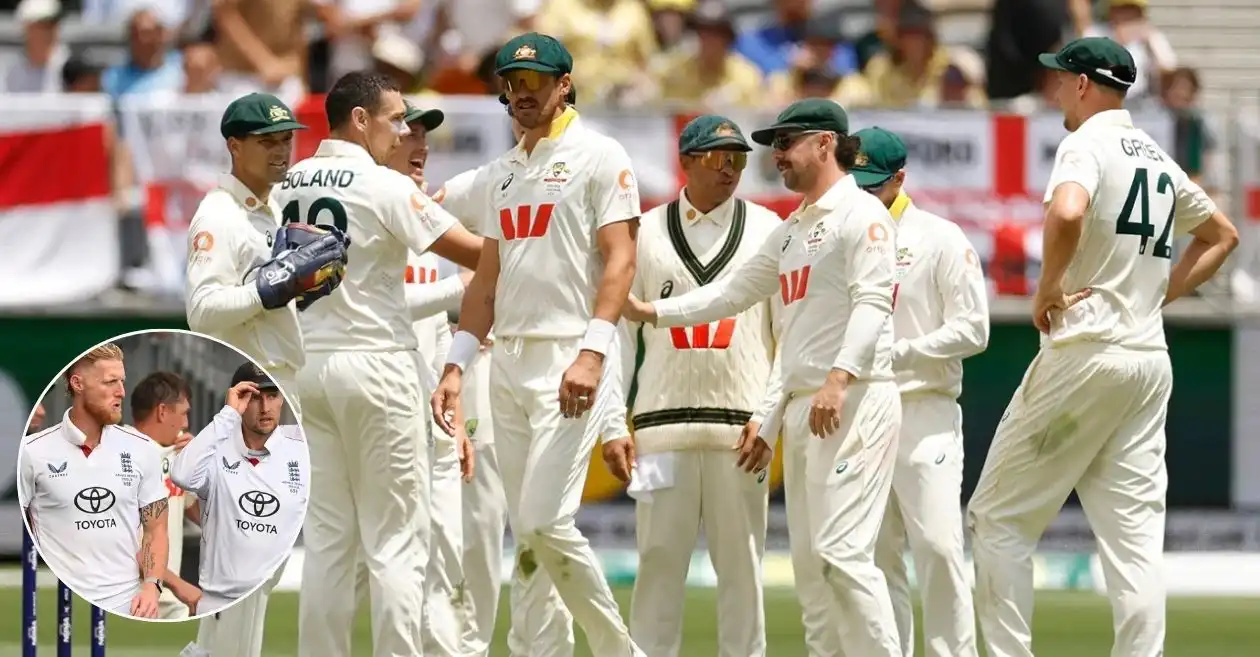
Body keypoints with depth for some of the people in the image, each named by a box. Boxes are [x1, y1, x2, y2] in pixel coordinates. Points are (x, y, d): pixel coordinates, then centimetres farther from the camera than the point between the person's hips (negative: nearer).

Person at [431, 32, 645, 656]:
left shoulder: (599, 157, -3)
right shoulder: (498, 173, 19)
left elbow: (619, 259, -10)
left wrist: (593, 351, -22)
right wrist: (456, 363, 12)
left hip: (571, 359, -7)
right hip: (508, 362, 7)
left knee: (546, 522, -16)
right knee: (526, 534, 5)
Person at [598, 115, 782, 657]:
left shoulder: (768, 231, 8)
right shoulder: (645, 233, 9)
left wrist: (769, 416, -5)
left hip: (741, 428, 0)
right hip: (662, 426, 0)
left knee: (742, 566, 0)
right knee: (657, 562, -2)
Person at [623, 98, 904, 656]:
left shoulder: (861, 214, -5)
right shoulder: (791, 231, 22)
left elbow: (872, 303, -16)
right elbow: (733, 292, 24)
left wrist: (838, 380, -27)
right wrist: (651, 311, 14)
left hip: (855, 402, -9)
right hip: (801, 405, 9)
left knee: (841, 550, -18)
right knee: (809, 557, 6)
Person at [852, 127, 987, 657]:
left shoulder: (940, 239, 0)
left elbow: (972, 330, -6)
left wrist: (897, 353, -14)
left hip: (925, 412, -5)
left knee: (937, 544, -13)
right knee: (874, 553, 4)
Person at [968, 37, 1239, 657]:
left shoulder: (1088, 142, -8)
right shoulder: (1158, 158, 16)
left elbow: (1066, 213, -31)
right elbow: (1222, 235, 30)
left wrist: (1048, 287, -16)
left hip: (1086, 352, -8)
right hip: (1151, 359, 8)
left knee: (999, 515, 1)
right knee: (1134, 531, 3)